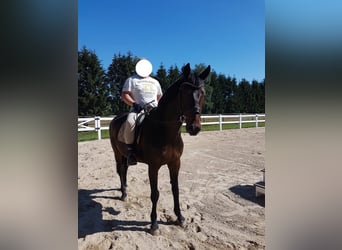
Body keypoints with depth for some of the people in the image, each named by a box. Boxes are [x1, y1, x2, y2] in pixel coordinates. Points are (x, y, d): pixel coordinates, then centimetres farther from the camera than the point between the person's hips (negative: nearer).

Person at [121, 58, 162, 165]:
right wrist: (134, 104, -14)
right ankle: (130, 151, -26)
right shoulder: (131, 80, 11)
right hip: (137, 109, -4)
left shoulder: (155, 82, 25)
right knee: (130, 123, -36)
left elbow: (160, 97, 29)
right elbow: (124, 95, 2)